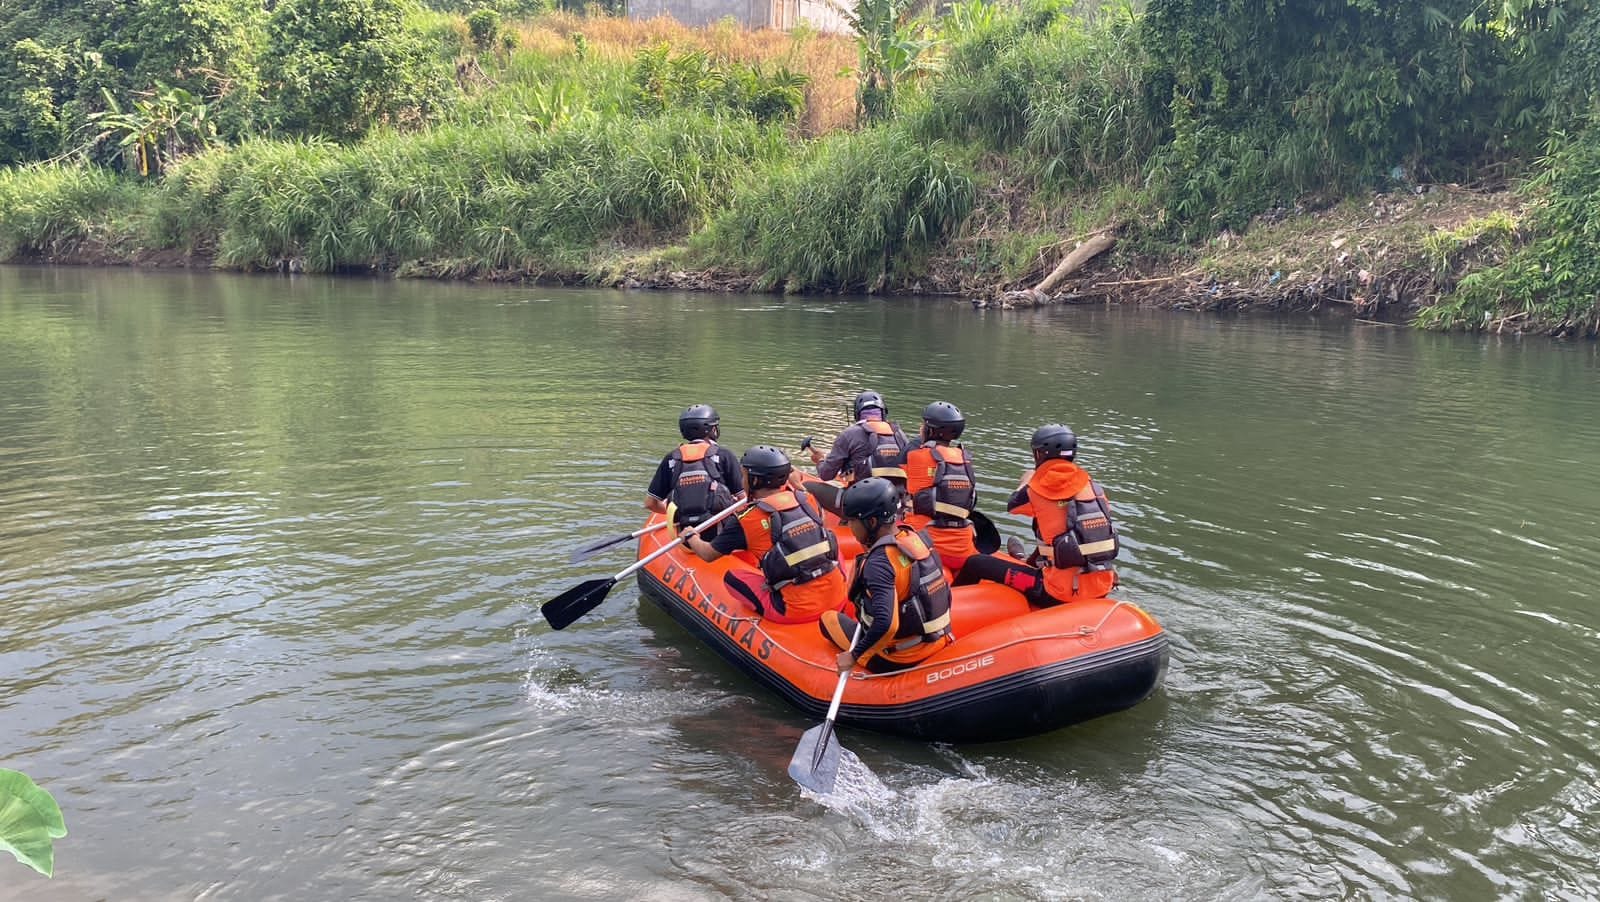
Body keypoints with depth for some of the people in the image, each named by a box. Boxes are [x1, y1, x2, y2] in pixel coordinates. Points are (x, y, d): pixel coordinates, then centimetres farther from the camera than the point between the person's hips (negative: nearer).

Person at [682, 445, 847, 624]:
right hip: (839, 601, 4)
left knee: (733, 576, 14)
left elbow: (707, 554, 9)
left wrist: (691, 537, 29)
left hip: (797, 612, -4)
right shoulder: (807, 500, 3)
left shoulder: (748, 521, -7)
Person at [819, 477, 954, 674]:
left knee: (829, 619, 13)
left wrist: (854, 656, -22)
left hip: (899, 662, -8)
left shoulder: (879, 562, -25)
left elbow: (885, 624, -34)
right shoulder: (919, 539, -2)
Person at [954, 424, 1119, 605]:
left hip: (1061, 595, -6)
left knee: (976, 563, 7)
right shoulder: (1093, 486, 3)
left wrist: (1026, 481, 34)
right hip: (1102, 590, 6)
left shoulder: (1039, 491, -9)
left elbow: (1013, 505, 14)